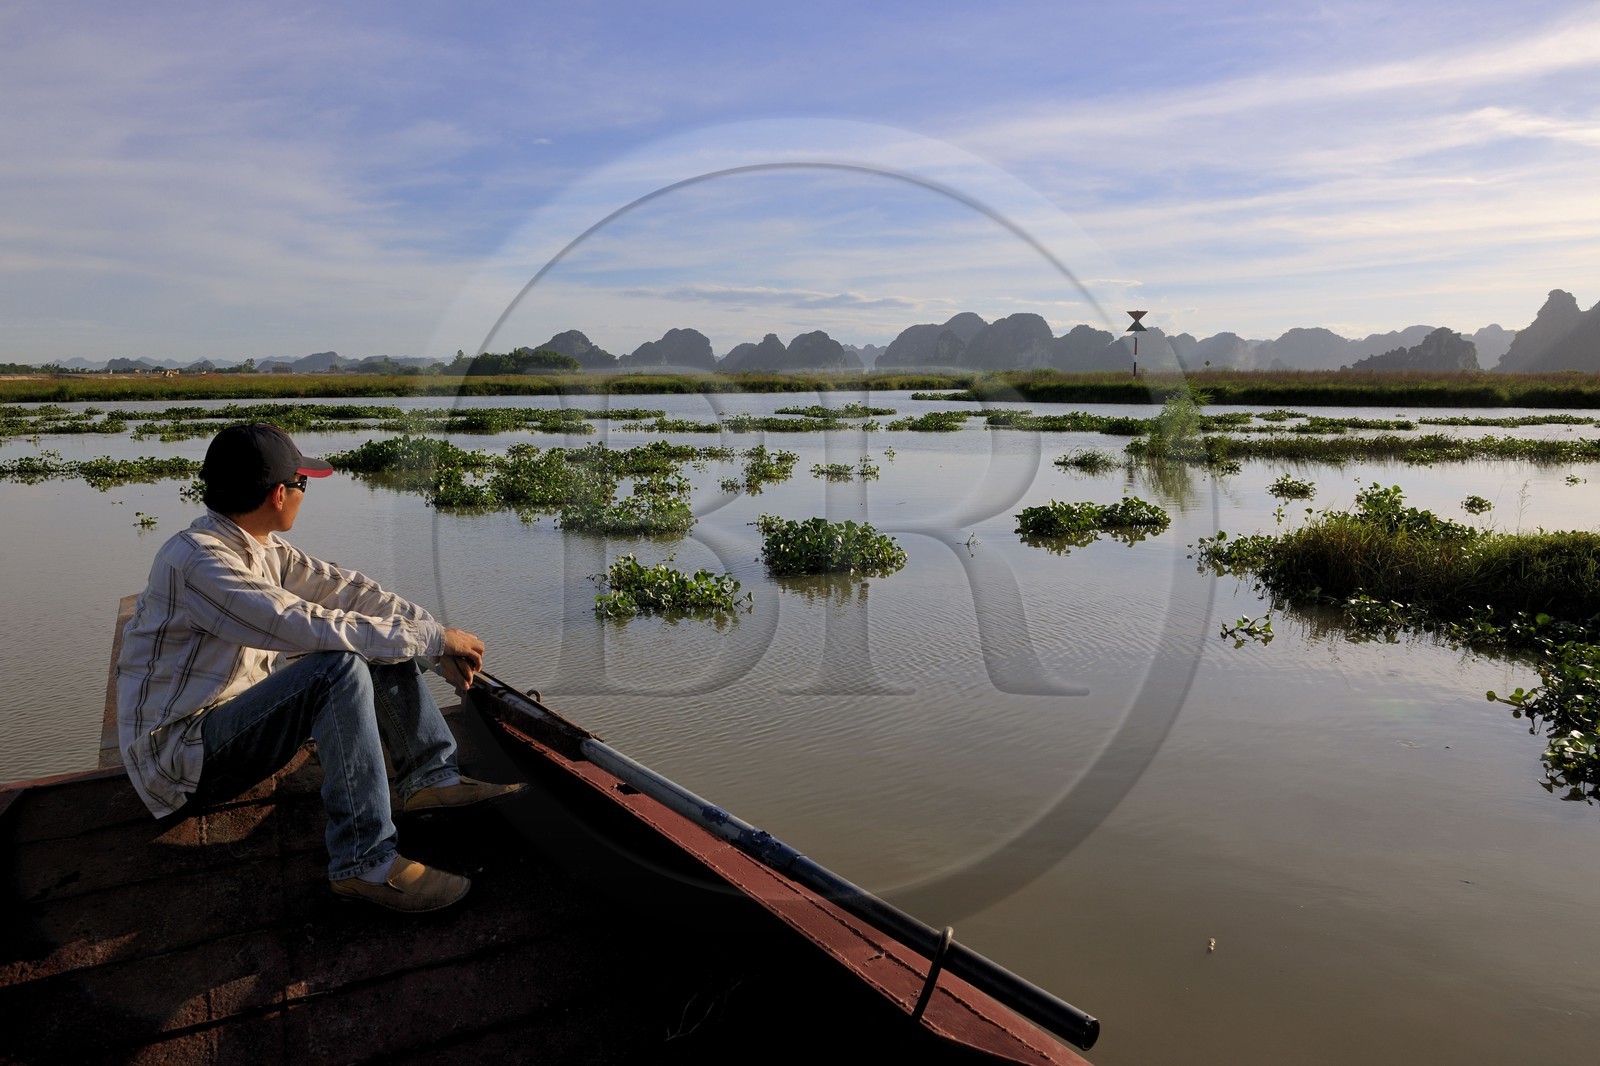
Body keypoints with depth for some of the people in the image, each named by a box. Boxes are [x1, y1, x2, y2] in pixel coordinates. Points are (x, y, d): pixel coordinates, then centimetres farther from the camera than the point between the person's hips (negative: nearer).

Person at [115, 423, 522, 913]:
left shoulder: (265, 547, 4)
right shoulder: (197, 561, -25)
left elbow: (345, 589, 3)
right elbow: (310, 627, -32)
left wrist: (435, 632, -9)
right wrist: (432, 637, -26)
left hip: (238, 713, 9)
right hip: (179, 754, -9)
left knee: (381, 642, 1)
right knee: (341, 664, -31)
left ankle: (430, 777, -2)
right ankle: (364, 862, -29)